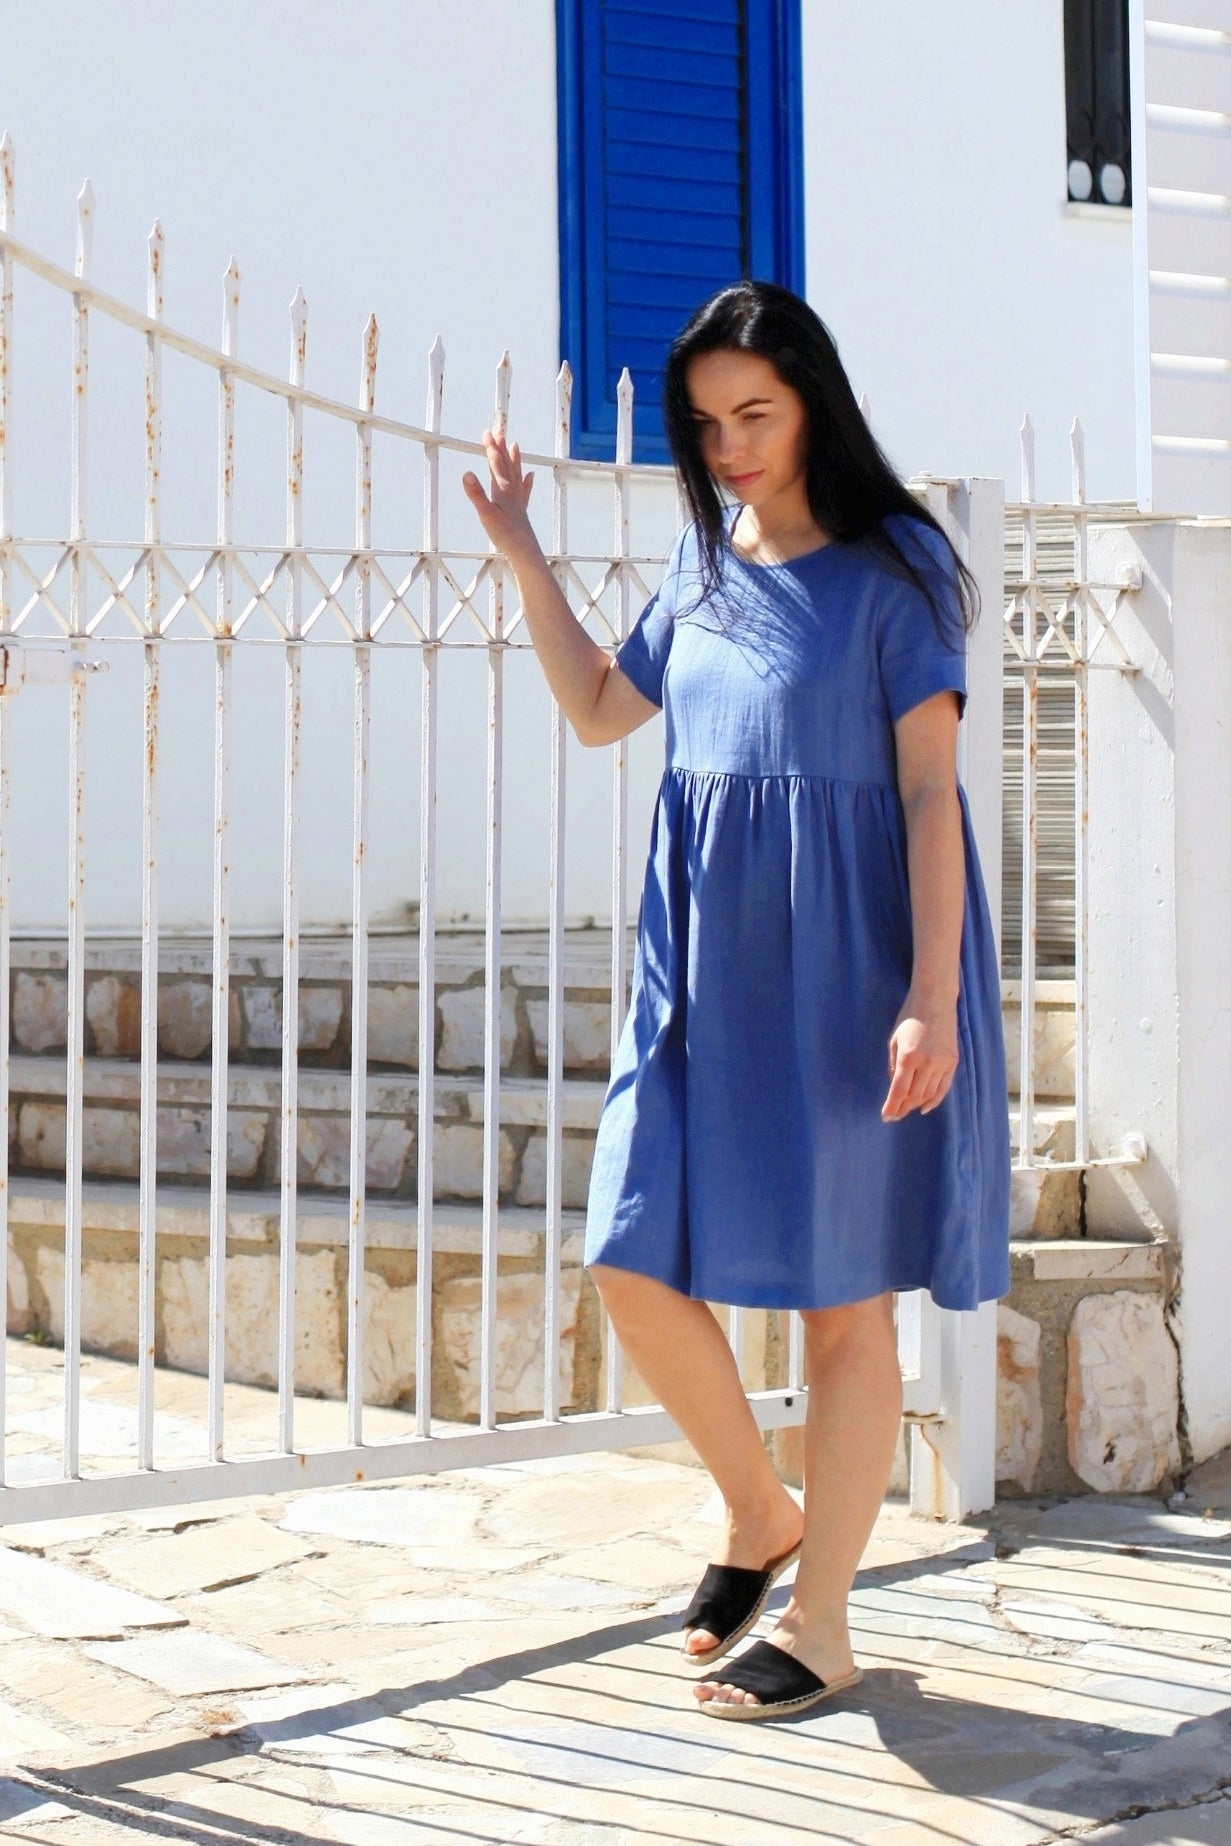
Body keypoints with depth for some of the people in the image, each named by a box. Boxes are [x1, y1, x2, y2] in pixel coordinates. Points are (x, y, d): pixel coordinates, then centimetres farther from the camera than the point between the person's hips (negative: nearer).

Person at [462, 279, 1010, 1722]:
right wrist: (523, 558, 12)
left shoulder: (893, 565, -6)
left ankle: (819, 1621, 14)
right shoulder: (703, 562, 11)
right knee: (637, 1266, 2)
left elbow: (931, 791, -11)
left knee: (842, 1299, 3)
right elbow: (598, 710, 23)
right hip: (704, 957, 6)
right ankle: (758, 1516, 27)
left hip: (844, 962, -6)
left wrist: (932, 998, -17)